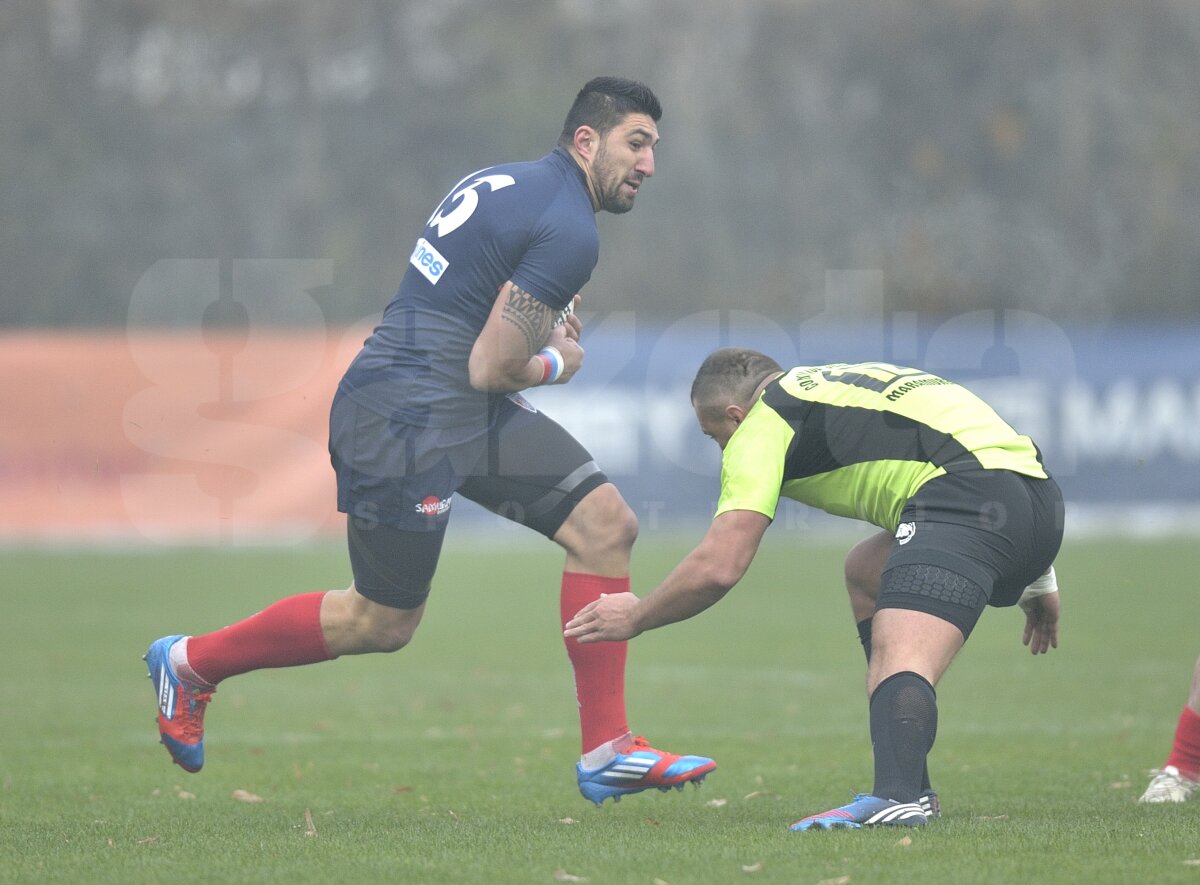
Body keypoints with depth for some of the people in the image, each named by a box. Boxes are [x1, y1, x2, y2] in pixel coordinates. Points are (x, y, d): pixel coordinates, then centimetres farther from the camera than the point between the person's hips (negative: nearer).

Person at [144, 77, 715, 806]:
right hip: (407, 420, -10)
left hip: (467, 414, 10)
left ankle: (606, 753, 1)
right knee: (384, 623, 3)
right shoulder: (569, 231, -16)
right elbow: (491, 368, -18)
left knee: (605, 522, 0)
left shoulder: (504, 183, 14)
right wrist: (556, 366, 2)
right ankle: (191, 663, 22)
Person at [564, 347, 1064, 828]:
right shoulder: (849, 382, 33)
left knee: (898, 664, -22)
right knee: (865, 572, 29)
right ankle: (908, 788, 22)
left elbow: (718, 567, 0)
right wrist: (1037, 580, 37)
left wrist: (633, 618, 17)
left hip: (968, 496, -9)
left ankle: (897, 798, -54)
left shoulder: (762, 425, 8)